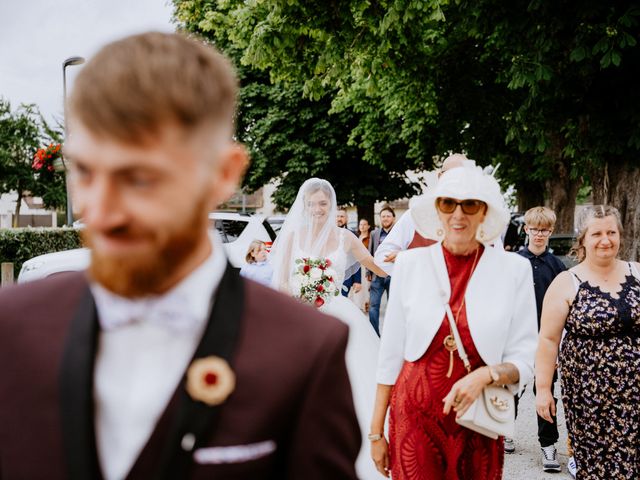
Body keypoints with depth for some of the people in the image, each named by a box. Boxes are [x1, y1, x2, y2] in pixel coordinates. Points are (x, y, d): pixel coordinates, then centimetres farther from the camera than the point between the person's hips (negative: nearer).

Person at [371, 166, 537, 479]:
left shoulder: (514, 270, -4)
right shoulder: (410, 263, -3)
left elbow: (523, 361, -1)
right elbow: (390, 355, 2)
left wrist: (486, 375, -21)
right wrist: (376, 432, 2)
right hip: (413, 418, 0)